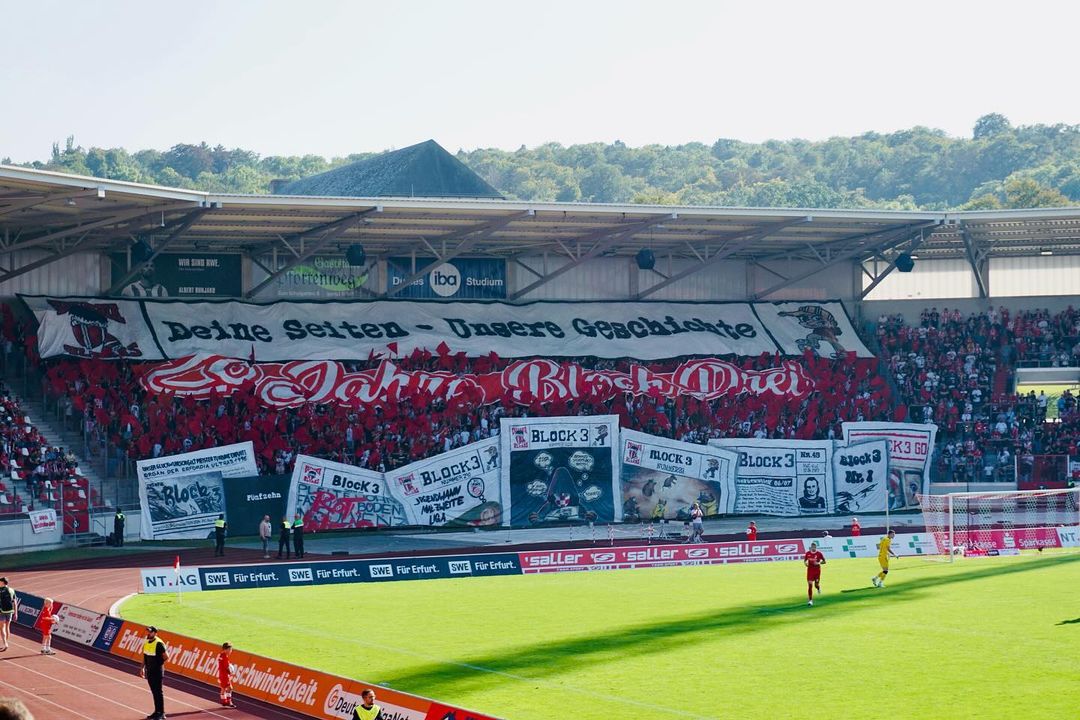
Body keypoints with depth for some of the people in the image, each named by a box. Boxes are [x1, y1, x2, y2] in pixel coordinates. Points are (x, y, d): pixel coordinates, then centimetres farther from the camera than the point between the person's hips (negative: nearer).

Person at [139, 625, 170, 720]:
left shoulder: (159, 644, -18)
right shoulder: (146, 643, 7)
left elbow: (166, 658, -17)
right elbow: (144, 657, 17)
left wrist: (159, 665, -8)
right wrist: (142, 668, 14)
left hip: (157, 672, -7)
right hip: (149, 672, 7)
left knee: (158, 692, -2)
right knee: (154, 692, 14)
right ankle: (157, 711, 22)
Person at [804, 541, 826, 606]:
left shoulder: (819, 553, -6)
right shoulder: (808, 553, -1)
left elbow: (824, 561, 0)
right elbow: (805, 560, 12)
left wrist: (819, 563, -19)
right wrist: (805, 563, -12)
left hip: (817, 571, -1)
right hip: (810, 570, 1)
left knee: (816, 585, 5)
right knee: (810, 585, -8)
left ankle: (818, 588, 47)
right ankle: (810, 600, -5)